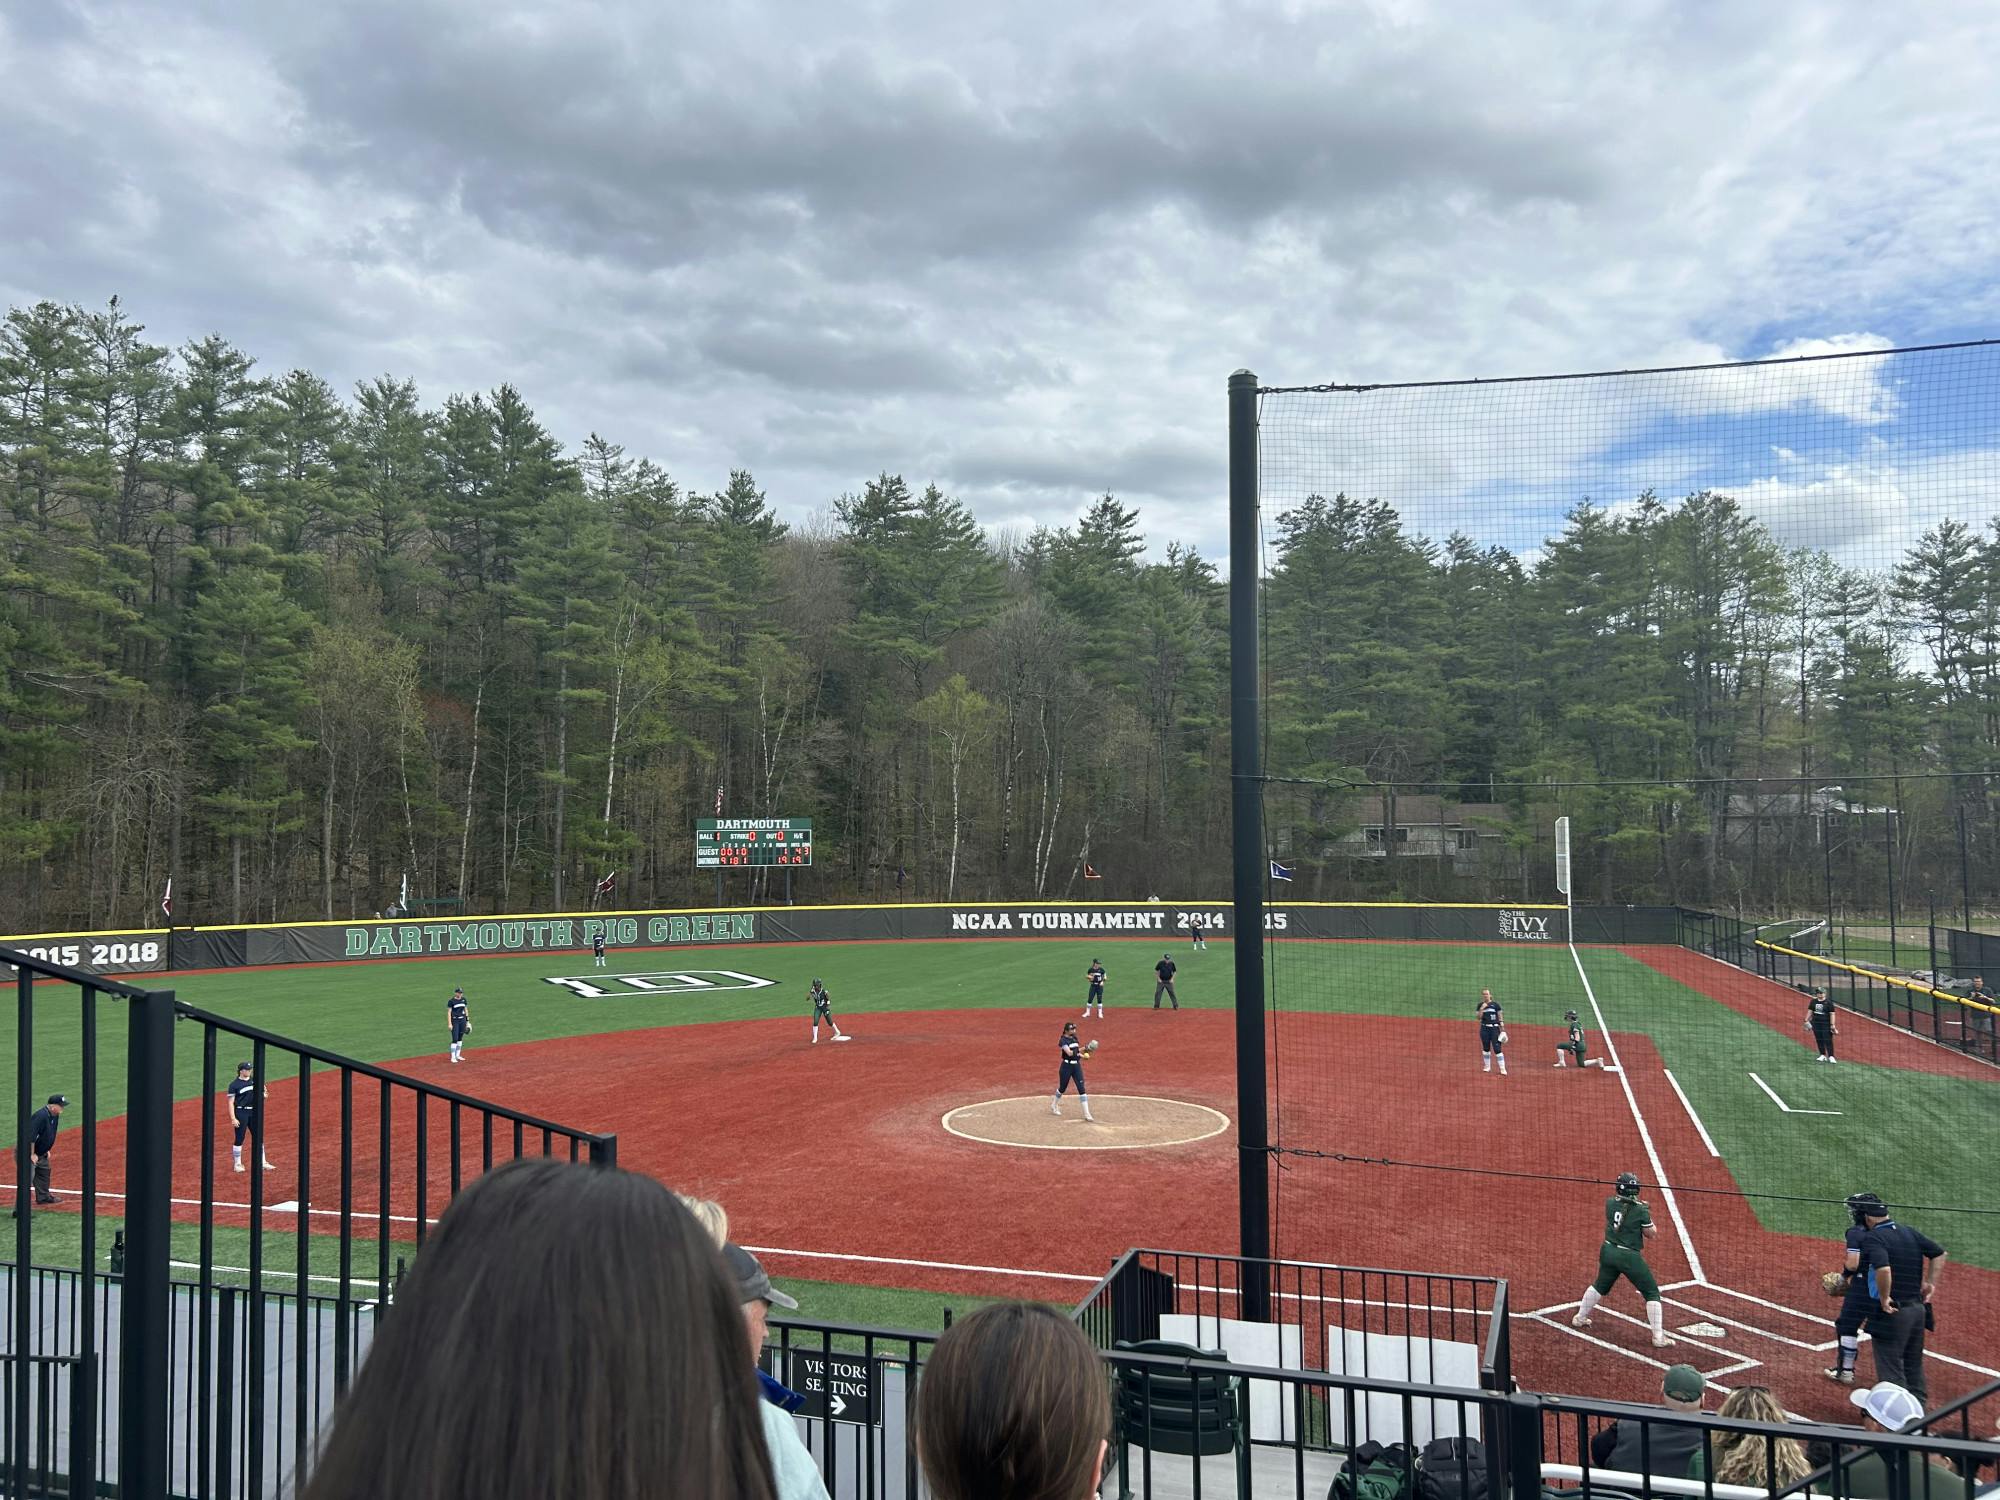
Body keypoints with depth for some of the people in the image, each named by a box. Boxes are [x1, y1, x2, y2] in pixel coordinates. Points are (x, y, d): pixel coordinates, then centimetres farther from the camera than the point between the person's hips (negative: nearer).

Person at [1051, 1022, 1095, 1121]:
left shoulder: (1074, 1038, 8)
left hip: (1077, 1066, 5)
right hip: (1067, 1066, -5)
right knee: (1062, 1088, 11)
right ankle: (1054, 1105, 39)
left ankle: (1087, 1114, -6)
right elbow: (1069, 1053, -28)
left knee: (1082, 1089, -4)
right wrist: (1083, 1049, -37)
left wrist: (1082, 1055, 2)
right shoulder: (1063, 1040, -14)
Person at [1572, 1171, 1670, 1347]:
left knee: (1600, 1285, 26)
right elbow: (1651, 1233, -5)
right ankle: (1658, 1337, 3)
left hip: (1608, 1252, 5)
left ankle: (1579, 1318, 36)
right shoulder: (1641, 1210, -16)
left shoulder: (1610, 1202, -4)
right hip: (1630, 1257, -5)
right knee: (1652, 1293, 7)